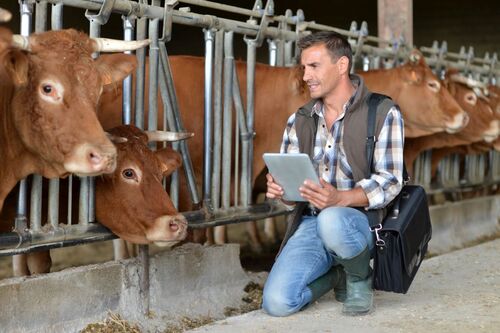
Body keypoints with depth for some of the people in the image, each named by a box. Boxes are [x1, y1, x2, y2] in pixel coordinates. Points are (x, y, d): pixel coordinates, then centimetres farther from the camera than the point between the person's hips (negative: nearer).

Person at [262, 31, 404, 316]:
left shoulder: (383, 113, -3)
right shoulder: (299, 121, 12)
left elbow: (389, 181, -11)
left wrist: (339, 198, -28)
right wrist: (280, 190, -14)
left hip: (360, 220, -4)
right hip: (310, 223, 4)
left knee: (331, 221, -41)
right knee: (276, 302, -18)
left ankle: (360, 277, -6)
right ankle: (337, 275, 14)